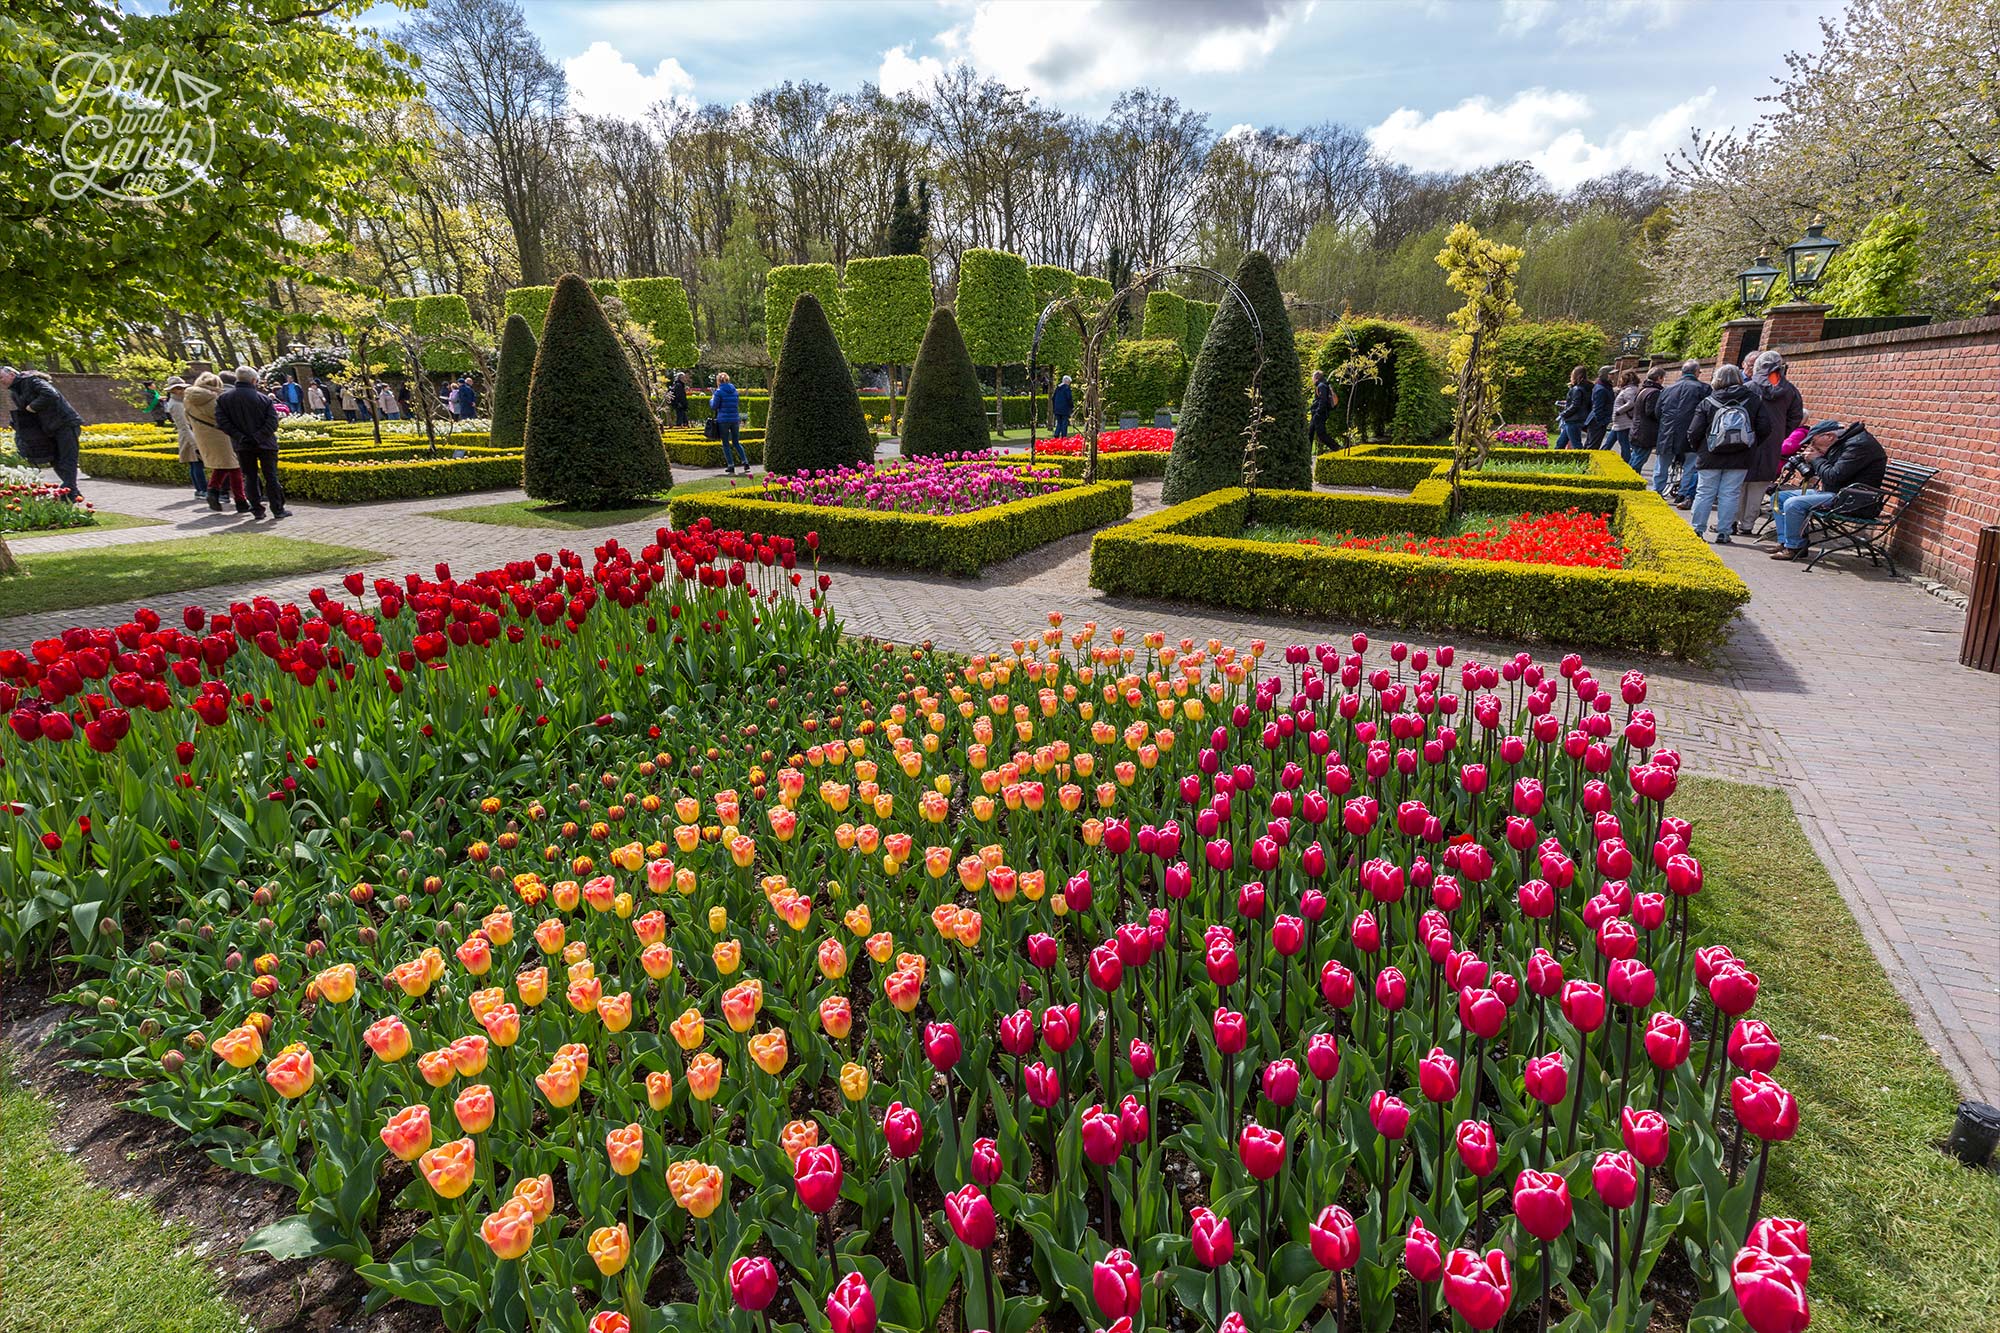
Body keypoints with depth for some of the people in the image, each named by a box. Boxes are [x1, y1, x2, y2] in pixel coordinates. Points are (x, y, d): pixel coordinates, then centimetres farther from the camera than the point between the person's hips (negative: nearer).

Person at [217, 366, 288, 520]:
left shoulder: (223, 399, 1)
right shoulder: (264, 399, -6)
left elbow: (222, 421, -7)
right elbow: (272, 422, -15)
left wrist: (239, 437, -9)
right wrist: (259, 437, -15)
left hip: (243, 445, 2)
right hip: (265, 444, -2)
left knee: (250, 477, 10)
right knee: (271, 476, 3)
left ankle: (257, 510, 9)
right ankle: (278, 510, 3)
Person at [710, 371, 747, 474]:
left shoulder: (719, 392, -7)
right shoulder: (734, 390, 9)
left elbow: (714, 406, -4)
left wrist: (711, 399, 14)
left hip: (723, 420, -5)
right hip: (735, 419, 5)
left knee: (726, 444, 3)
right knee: (736, 442, 14)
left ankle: (731, 466, -1)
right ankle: (746, 463, 3)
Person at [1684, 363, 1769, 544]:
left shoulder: (1707, 402, -2)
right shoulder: (1754, 400, 2)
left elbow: (1694, 433, -5)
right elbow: (1763, 427, -2)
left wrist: (1699, 449, 12)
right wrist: (1751, 444, 15)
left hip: (1710, 458, -1)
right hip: (1739, 460, 1)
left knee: (1704, 493, 7)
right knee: (1730, 494, 4)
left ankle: (1698, 530, 9)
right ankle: (1723, 532, 5)